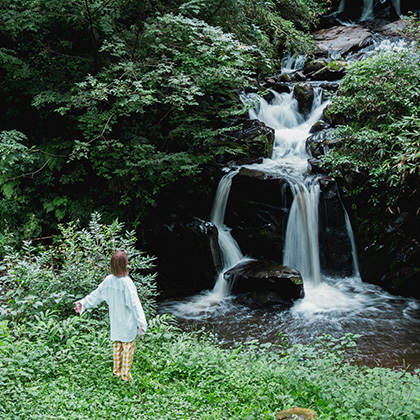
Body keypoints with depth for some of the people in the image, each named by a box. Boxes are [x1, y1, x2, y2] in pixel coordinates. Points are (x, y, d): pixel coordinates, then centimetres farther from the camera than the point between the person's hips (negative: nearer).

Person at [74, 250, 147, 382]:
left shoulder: (108, 280, -8)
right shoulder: (127, 282, -24)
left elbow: (96, 295, 1)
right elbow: (135, 303, -29)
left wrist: (83, 303, 14)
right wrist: (141, 320, -33)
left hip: (115, 320, 6)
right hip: (127, 322, -6)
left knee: (117, 345, 20)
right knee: (128, 346, 8)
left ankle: (117, 371, 34)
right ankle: (126, 374, 16)